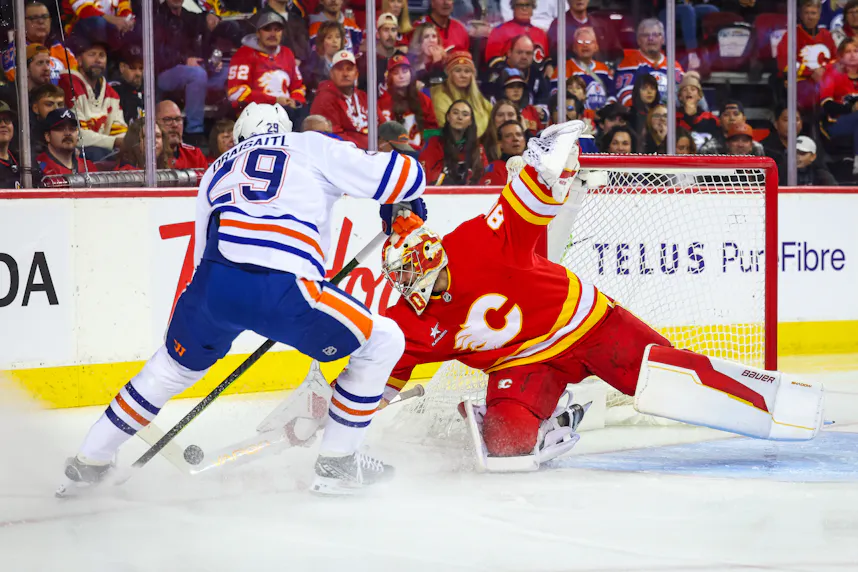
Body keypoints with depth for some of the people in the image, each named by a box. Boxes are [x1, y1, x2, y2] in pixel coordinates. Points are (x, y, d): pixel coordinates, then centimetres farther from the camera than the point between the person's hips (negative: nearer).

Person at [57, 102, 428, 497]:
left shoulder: (217, 170, 33)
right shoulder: (314, 147, 21)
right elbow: (404, 174, 13)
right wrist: (403, 206, 35)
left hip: (214, 285, 5)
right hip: (285, 290, -5)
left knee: (175, 364, 33)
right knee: (382, 343, 15)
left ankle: (89, 461, 39)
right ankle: (336, 465, 18)